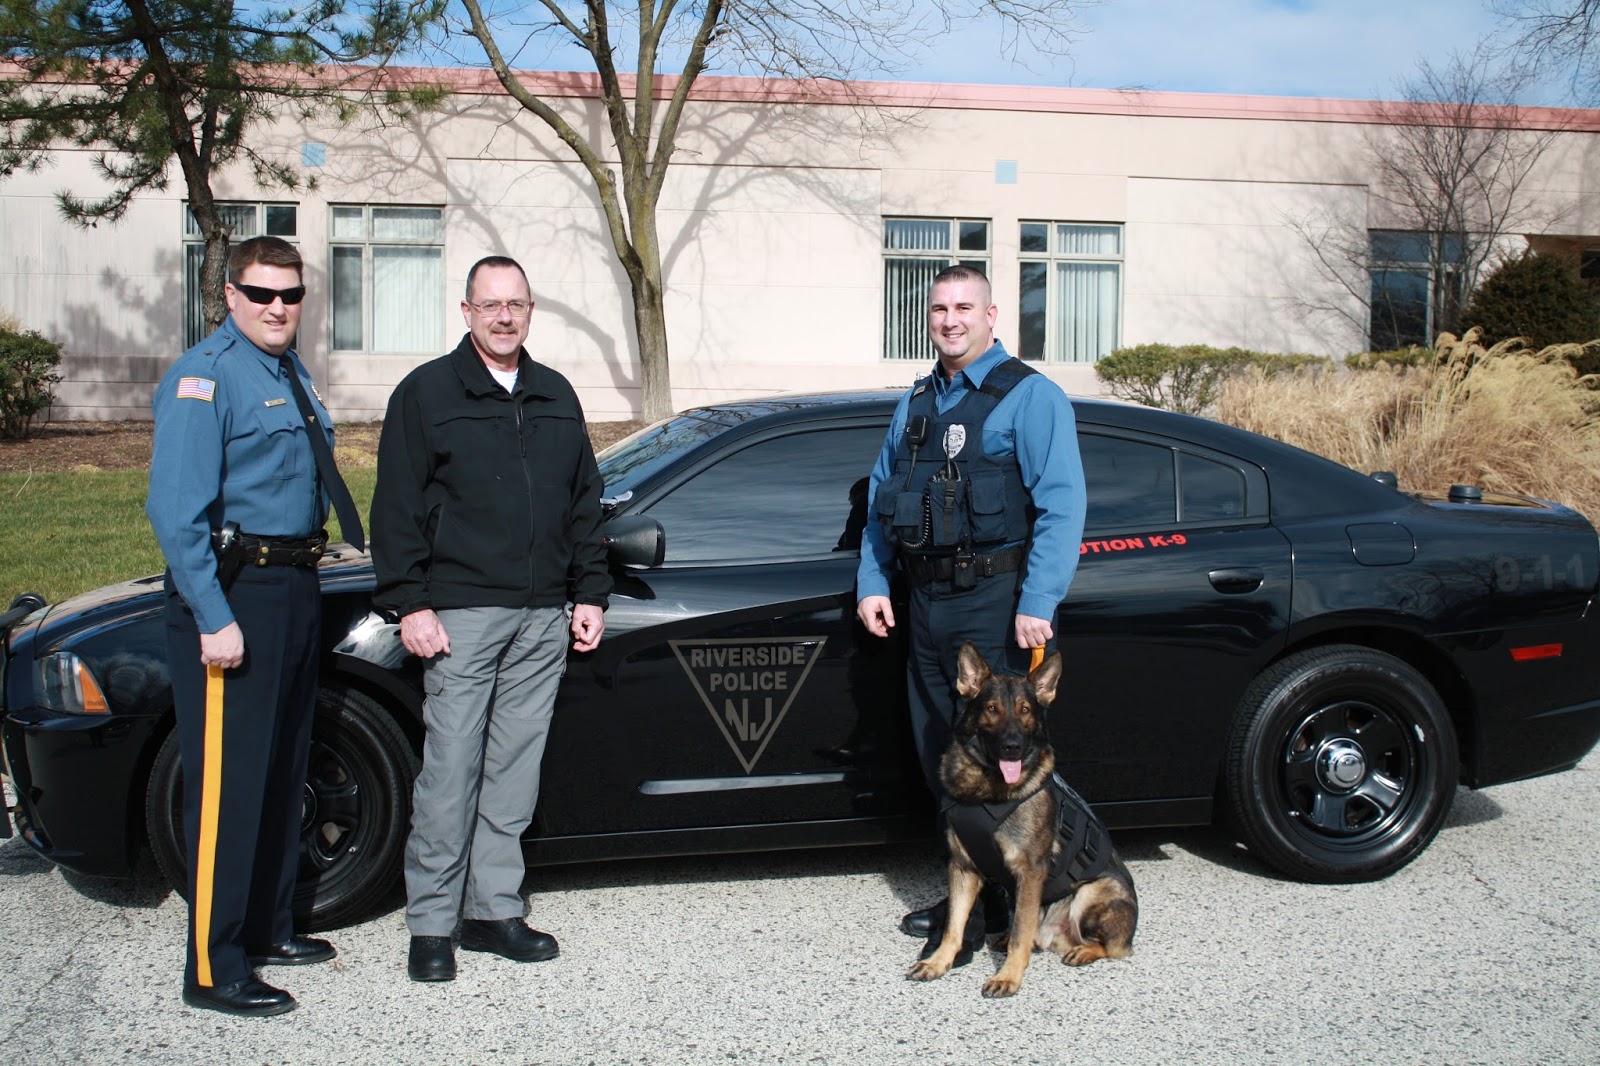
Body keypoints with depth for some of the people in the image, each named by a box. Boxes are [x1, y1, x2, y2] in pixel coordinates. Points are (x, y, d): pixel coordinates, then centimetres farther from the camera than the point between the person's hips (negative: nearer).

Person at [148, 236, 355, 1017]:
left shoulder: (290, 373, 15)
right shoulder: (204, 377, -13)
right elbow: (176, 509, -20)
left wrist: (304, 580, 15)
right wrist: (214, 619, -24)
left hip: (293, 588, 9)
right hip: (232, 595, -9)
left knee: (281, 771, 17)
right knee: (228, 785, -6)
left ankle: (269, 928, 31)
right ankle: (214, 970, 3)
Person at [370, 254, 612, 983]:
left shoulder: (557, 397, 17)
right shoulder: (426, 393, 2)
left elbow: (584, 504, 20)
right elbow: (397, 508, -2)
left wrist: (590, 593, 14)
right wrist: (410, 603, -9)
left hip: (542, 620, 5)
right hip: (460, 615, -4)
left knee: (515, 770, 8)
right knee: (451, 770, -4)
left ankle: (494, 909, 17)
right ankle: (431, 924, 6)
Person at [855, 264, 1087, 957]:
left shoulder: (1029, 396, -4)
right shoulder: (916, 404, 18)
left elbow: (1061, 504, -13)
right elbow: (881, 500, 22)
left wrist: (1038, 602, -21)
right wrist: (872, 581, 10)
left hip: (993, 602, -7)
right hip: (926, 602, 8)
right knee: (937, 753, 12)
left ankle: (1000, 907, 5)